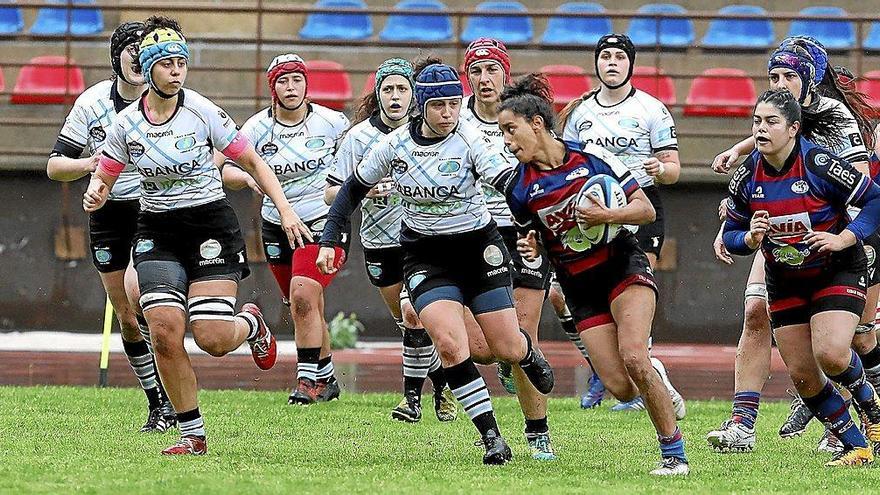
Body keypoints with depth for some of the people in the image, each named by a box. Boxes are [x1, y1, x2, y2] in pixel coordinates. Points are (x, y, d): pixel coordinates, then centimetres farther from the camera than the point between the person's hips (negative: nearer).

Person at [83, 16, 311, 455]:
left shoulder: (203, 113, -10)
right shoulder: (126, 123, -2)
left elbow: (252, 162, -1)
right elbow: (103, 177, 8)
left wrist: (286, 210, -8)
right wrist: (95, 195, -16)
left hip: (211, 226, -3)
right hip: (157, 233, 3)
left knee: (213, 338, -14)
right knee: (165, 333, -14)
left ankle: (251, 322, 24)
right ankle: (193, 435, -1)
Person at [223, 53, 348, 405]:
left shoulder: (331, 122, -7)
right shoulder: (258, 128, -4)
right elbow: (225, 169, -7)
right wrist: (249, 177, -27)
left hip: (322, 222, -3)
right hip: (277, 227, 3)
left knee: (303, 297, -21)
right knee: (306, 308, 12)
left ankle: (307, 380, -15)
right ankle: (326, 379, 30)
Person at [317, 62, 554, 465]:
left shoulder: (469, 139, -16)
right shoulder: (394, 145, -7)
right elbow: (354, 188, 7)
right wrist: (330, 240, 0)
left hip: (478, 247, -1)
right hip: (425, 256, 1)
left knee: (506, 350, 0)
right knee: (450, 344, -20)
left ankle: (527, 352, 41)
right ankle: (491, 436, -10)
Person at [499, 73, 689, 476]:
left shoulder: (591, 157, -7)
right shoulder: (519, 188, 0)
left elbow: (646, 210, -3)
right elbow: (533, 239, 14)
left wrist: (606, 215, -21)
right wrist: (530, 247, -9)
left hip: (623, 266, -3)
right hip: (579, 287, 3)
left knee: (633, 358, -26)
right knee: (620, 389, -11)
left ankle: (674, 454, -16)